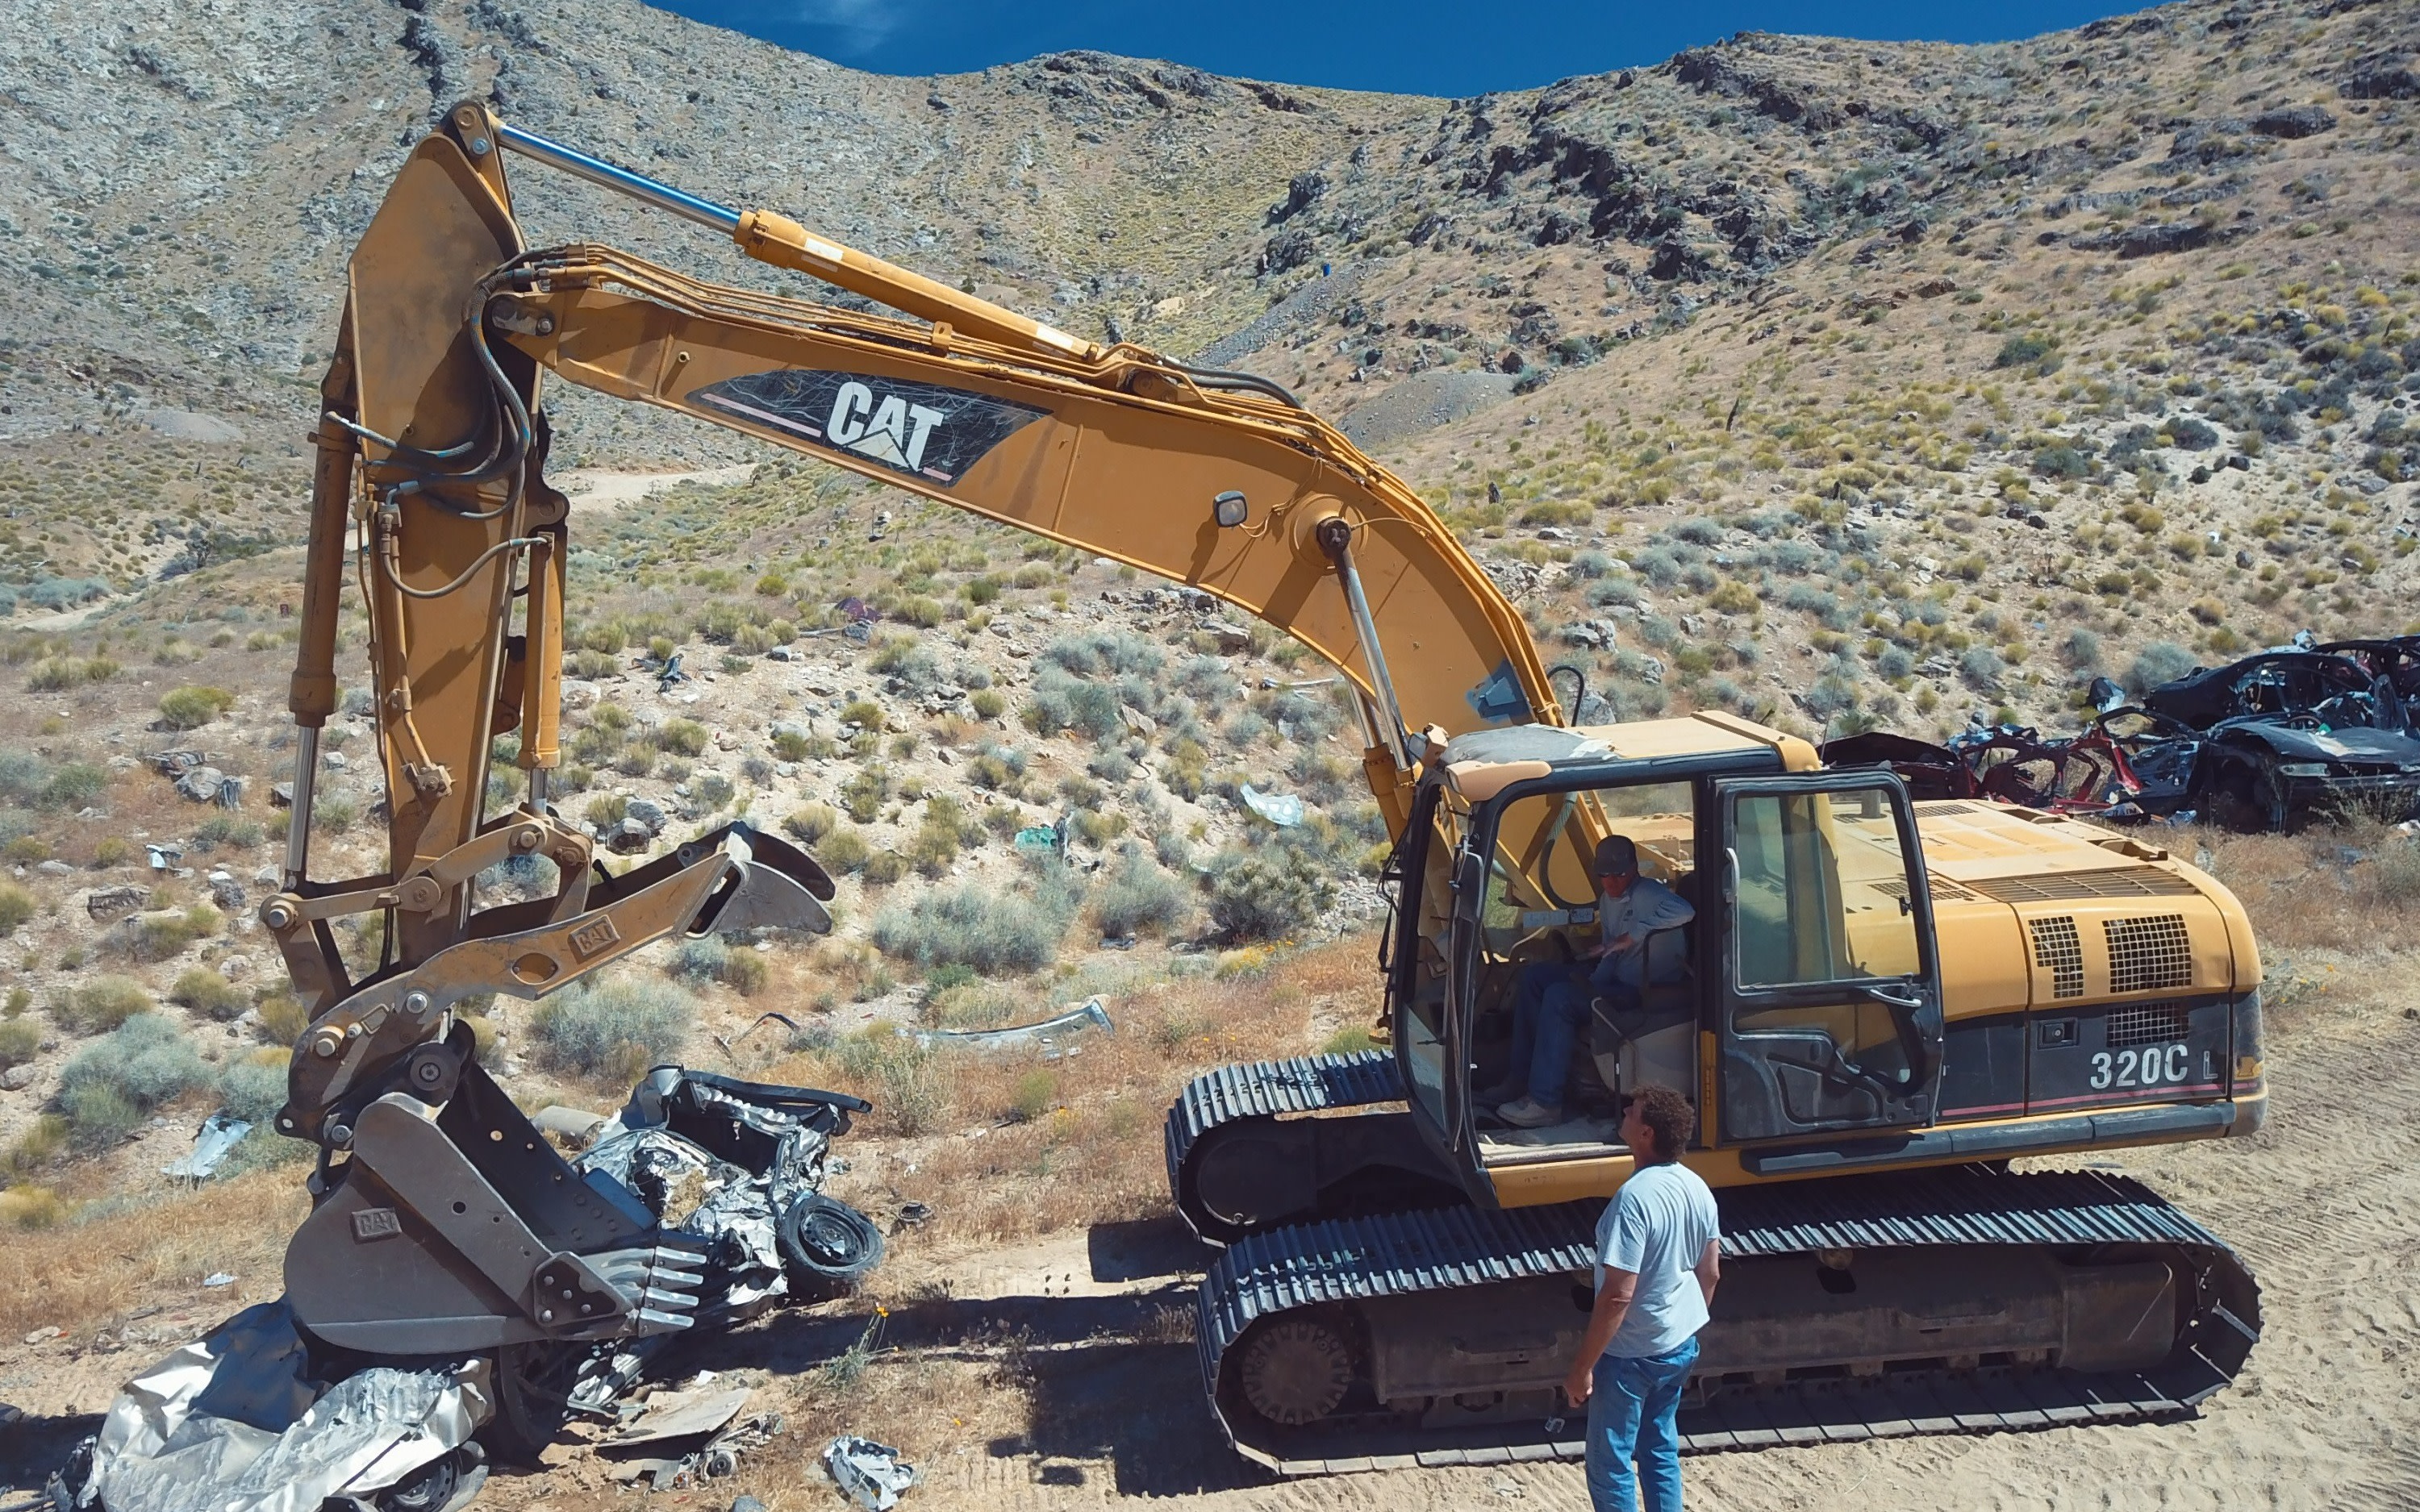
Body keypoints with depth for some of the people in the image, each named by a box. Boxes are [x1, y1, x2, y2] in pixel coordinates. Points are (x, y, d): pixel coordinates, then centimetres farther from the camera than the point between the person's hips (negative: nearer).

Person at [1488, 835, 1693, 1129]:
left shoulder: (1647, 893, -16)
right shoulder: (1607, 898, 12)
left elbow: (1684, 911, -36)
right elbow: (1612, 948, 11)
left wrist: (1634, 934, -31)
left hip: (1636, 989, -10)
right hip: (1609, 976, 10)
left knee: (1559, 997, -27)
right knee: (1532, 977, 4)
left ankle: (1545, 1102, -24)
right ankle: (1522, 1077, 3)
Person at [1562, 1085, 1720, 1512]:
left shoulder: (1635, 1197, -27)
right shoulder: (1698, 1187, -2)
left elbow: (1618, 1294, -27)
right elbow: (1710, 1273, 9)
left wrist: (1583, 1367, -20)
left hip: (1632, 1353, -8)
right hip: (1681, 1346, 8)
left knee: (1609, 1463, 7)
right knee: (1661, 1450, 22)